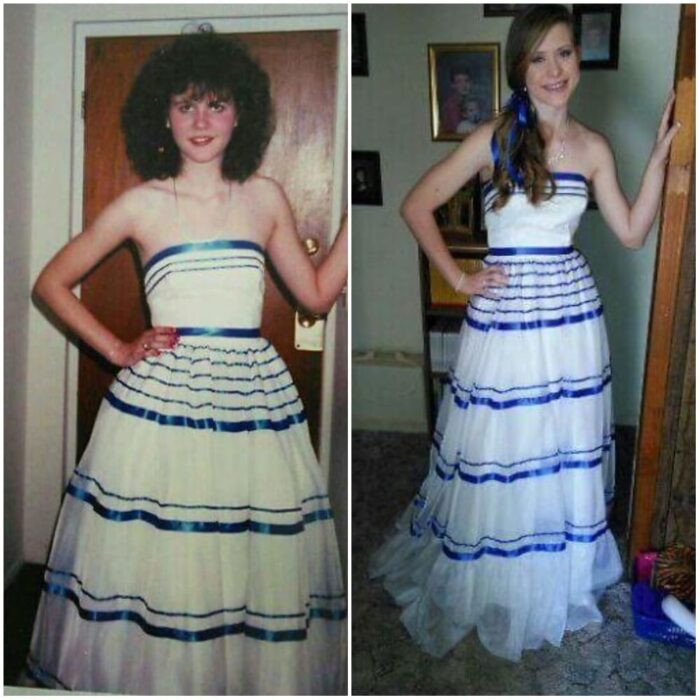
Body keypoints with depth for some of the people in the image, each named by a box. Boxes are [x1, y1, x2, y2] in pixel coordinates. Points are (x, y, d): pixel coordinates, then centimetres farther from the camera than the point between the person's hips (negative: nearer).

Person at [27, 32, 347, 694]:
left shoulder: (265, 198, 9)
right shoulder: (141, 204, 3)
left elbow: (317, 294, 12)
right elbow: (51, 282, 10)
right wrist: (117, 349, 1)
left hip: (256, 401, 2)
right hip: (159, 400, -1)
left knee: (258, 562, 4)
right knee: (154, 563, 2)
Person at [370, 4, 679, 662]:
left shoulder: (593, 147, 3)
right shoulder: (493, 138, -8)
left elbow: (632, 233, 7)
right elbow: (416, 205, -5)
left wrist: (659, 155, 0)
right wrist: (457, 277, -7)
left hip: (572, 313, 3)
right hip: (503, 317, -3)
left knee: (566, 455, 14)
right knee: (497, 454, 8)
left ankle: (558, 577, 37)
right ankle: (485, 585, 30)